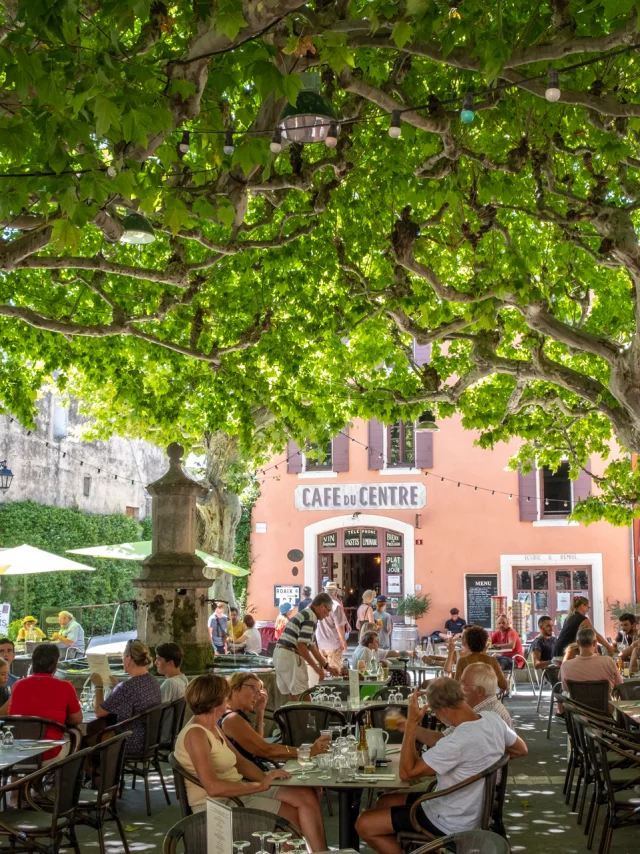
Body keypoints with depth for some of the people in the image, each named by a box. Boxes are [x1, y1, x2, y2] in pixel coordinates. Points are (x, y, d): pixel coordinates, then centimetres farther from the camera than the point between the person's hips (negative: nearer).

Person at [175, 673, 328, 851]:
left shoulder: (213, 728, 10)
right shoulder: (195, 734, -20)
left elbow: (241, 762, 11)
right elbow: (213, 787, -28)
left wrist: (268, 779, -5)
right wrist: (260, 785, -24)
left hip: (238, 790, 9)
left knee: (306, 796, -7)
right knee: (295, 814, -10)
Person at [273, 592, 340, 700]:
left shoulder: (305, 614, 19)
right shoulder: (310, 617, -12)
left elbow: (312, 646, 22)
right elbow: (301, 645, -20)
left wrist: (327, 666, 22)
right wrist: (316, 667, -12)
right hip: (290, 656, -10)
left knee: (294, 695, 15)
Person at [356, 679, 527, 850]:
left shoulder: (457, 742, -34)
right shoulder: (493, 718, -9)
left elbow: (406, 772, -27)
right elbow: (521, 749, 11)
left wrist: (412, 722, -25)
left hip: (450, 823, -9)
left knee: (364, 824, -4)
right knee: (384, 802, 20)